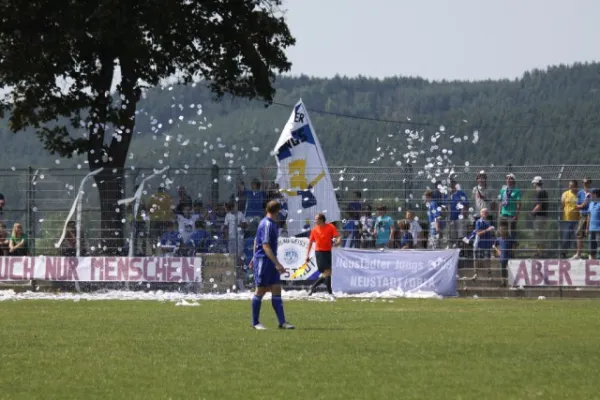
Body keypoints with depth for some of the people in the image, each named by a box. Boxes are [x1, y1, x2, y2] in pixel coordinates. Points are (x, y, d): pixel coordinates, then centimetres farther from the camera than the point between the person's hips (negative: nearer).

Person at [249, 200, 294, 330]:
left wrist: (255, 257, 32)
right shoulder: (267, 225, -16)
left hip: (271, 263, 9)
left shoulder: (271, 223, 14)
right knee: (260, 291, -1)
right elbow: (265, 246, -23)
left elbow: (256, 240, 24)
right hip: (263, 260, -9)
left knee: (276, 289, 3)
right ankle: (255, 322, 8)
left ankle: (282, 322, 0)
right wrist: (277, 263, -26)